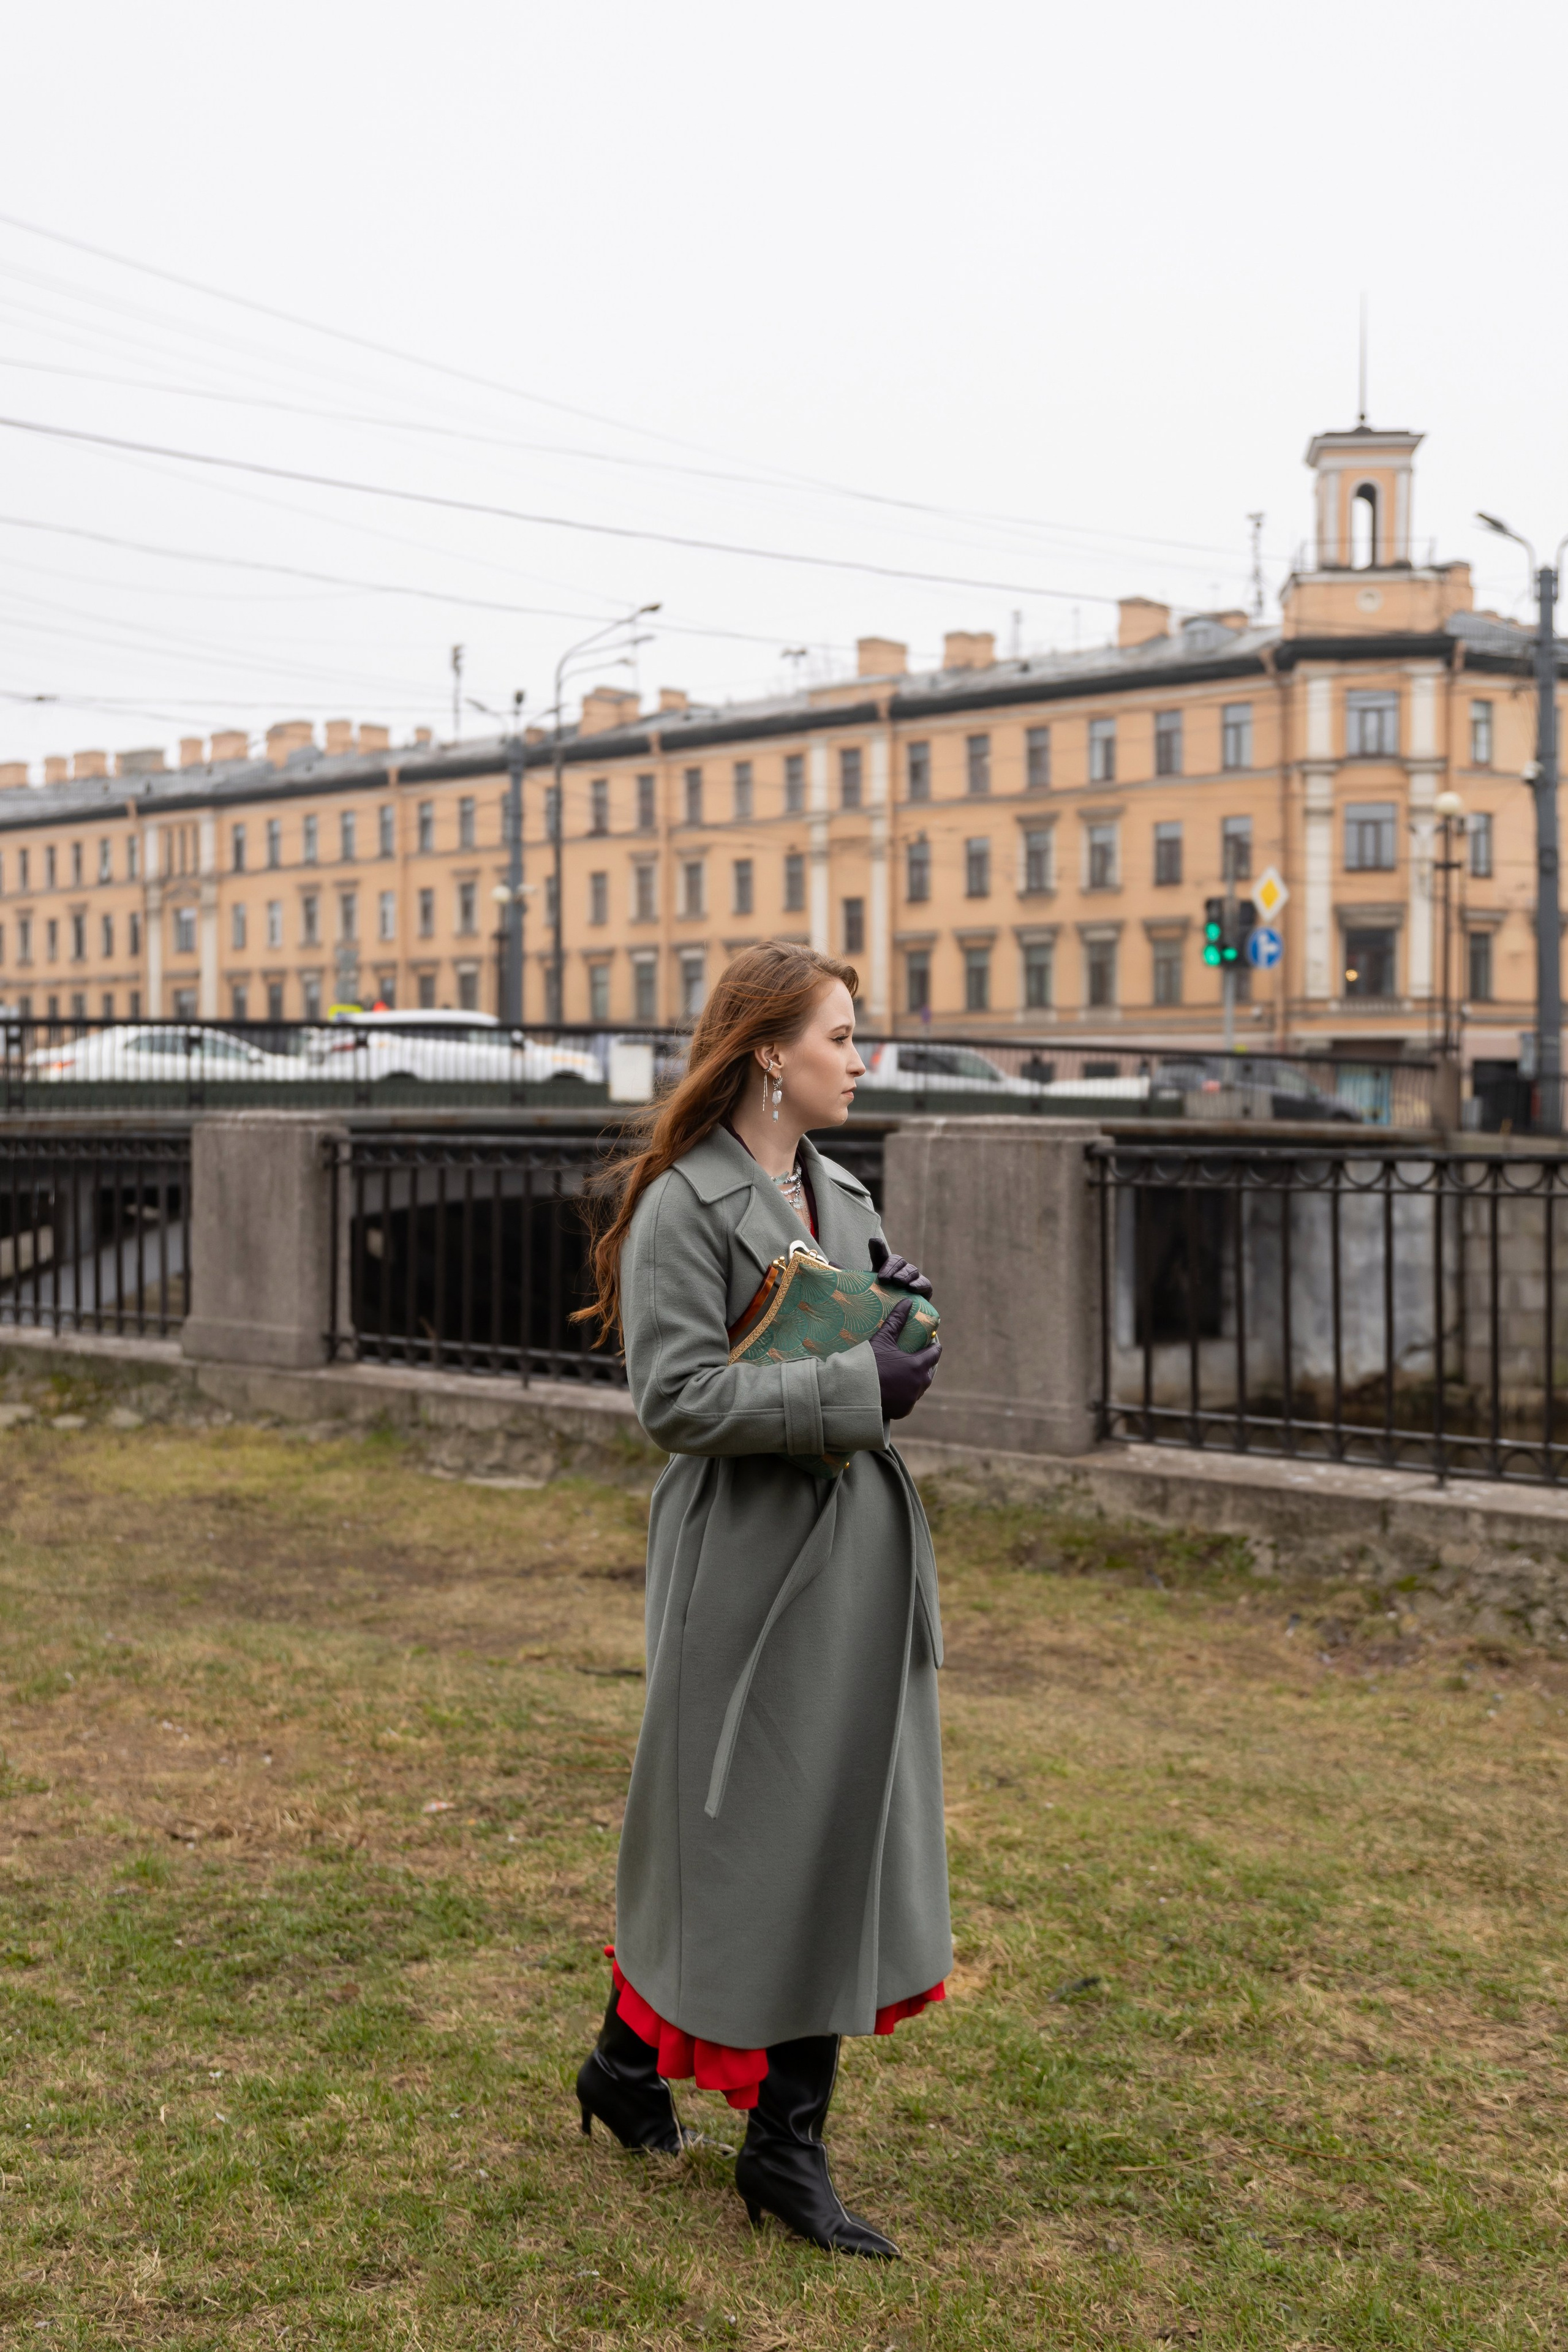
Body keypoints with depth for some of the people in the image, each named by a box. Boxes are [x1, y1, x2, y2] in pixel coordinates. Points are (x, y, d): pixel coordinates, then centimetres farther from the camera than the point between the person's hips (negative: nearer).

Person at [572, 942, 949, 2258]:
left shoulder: (840, 1194, 13)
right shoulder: (683, 1208, -12)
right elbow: (677, 1395, -19)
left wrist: (904, 1324, 2)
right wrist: (856, 1387, -20)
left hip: (860, 1543, 8)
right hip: (749, 1556, -8)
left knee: (848, 1828, 10)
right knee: (744, 1832, 2)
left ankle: (789, 2143, 24)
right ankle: (634, 2059, 26)